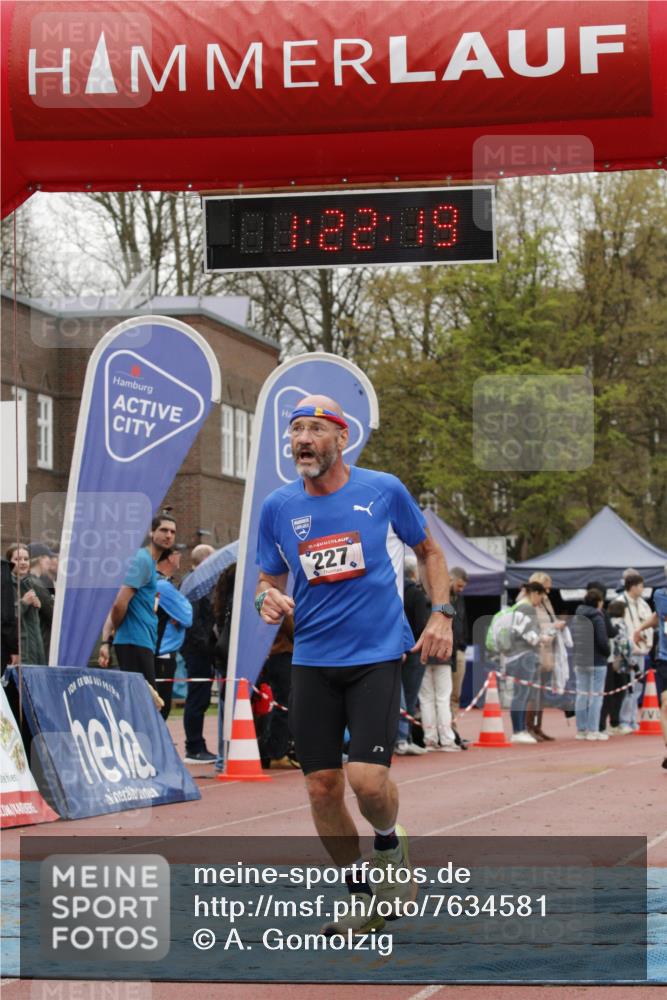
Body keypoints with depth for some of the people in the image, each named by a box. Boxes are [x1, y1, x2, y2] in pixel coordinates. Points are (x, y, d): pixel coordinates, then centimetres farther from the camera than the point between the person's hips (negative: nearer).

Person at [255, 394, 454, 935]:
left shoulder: (384, 490, -3)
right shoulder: (277, 507, 2)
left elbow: (429, 551, 12)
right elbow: (269, 581, 13)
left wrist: (442, 614, 0)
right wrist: (268, 599, -10)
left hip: (377, 656, -3)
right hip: (312, 662, 3)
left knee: (367, 779, -16)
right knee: (322, 787, 2)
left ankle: (390, 843, 18)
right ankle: (361, 894, 21)